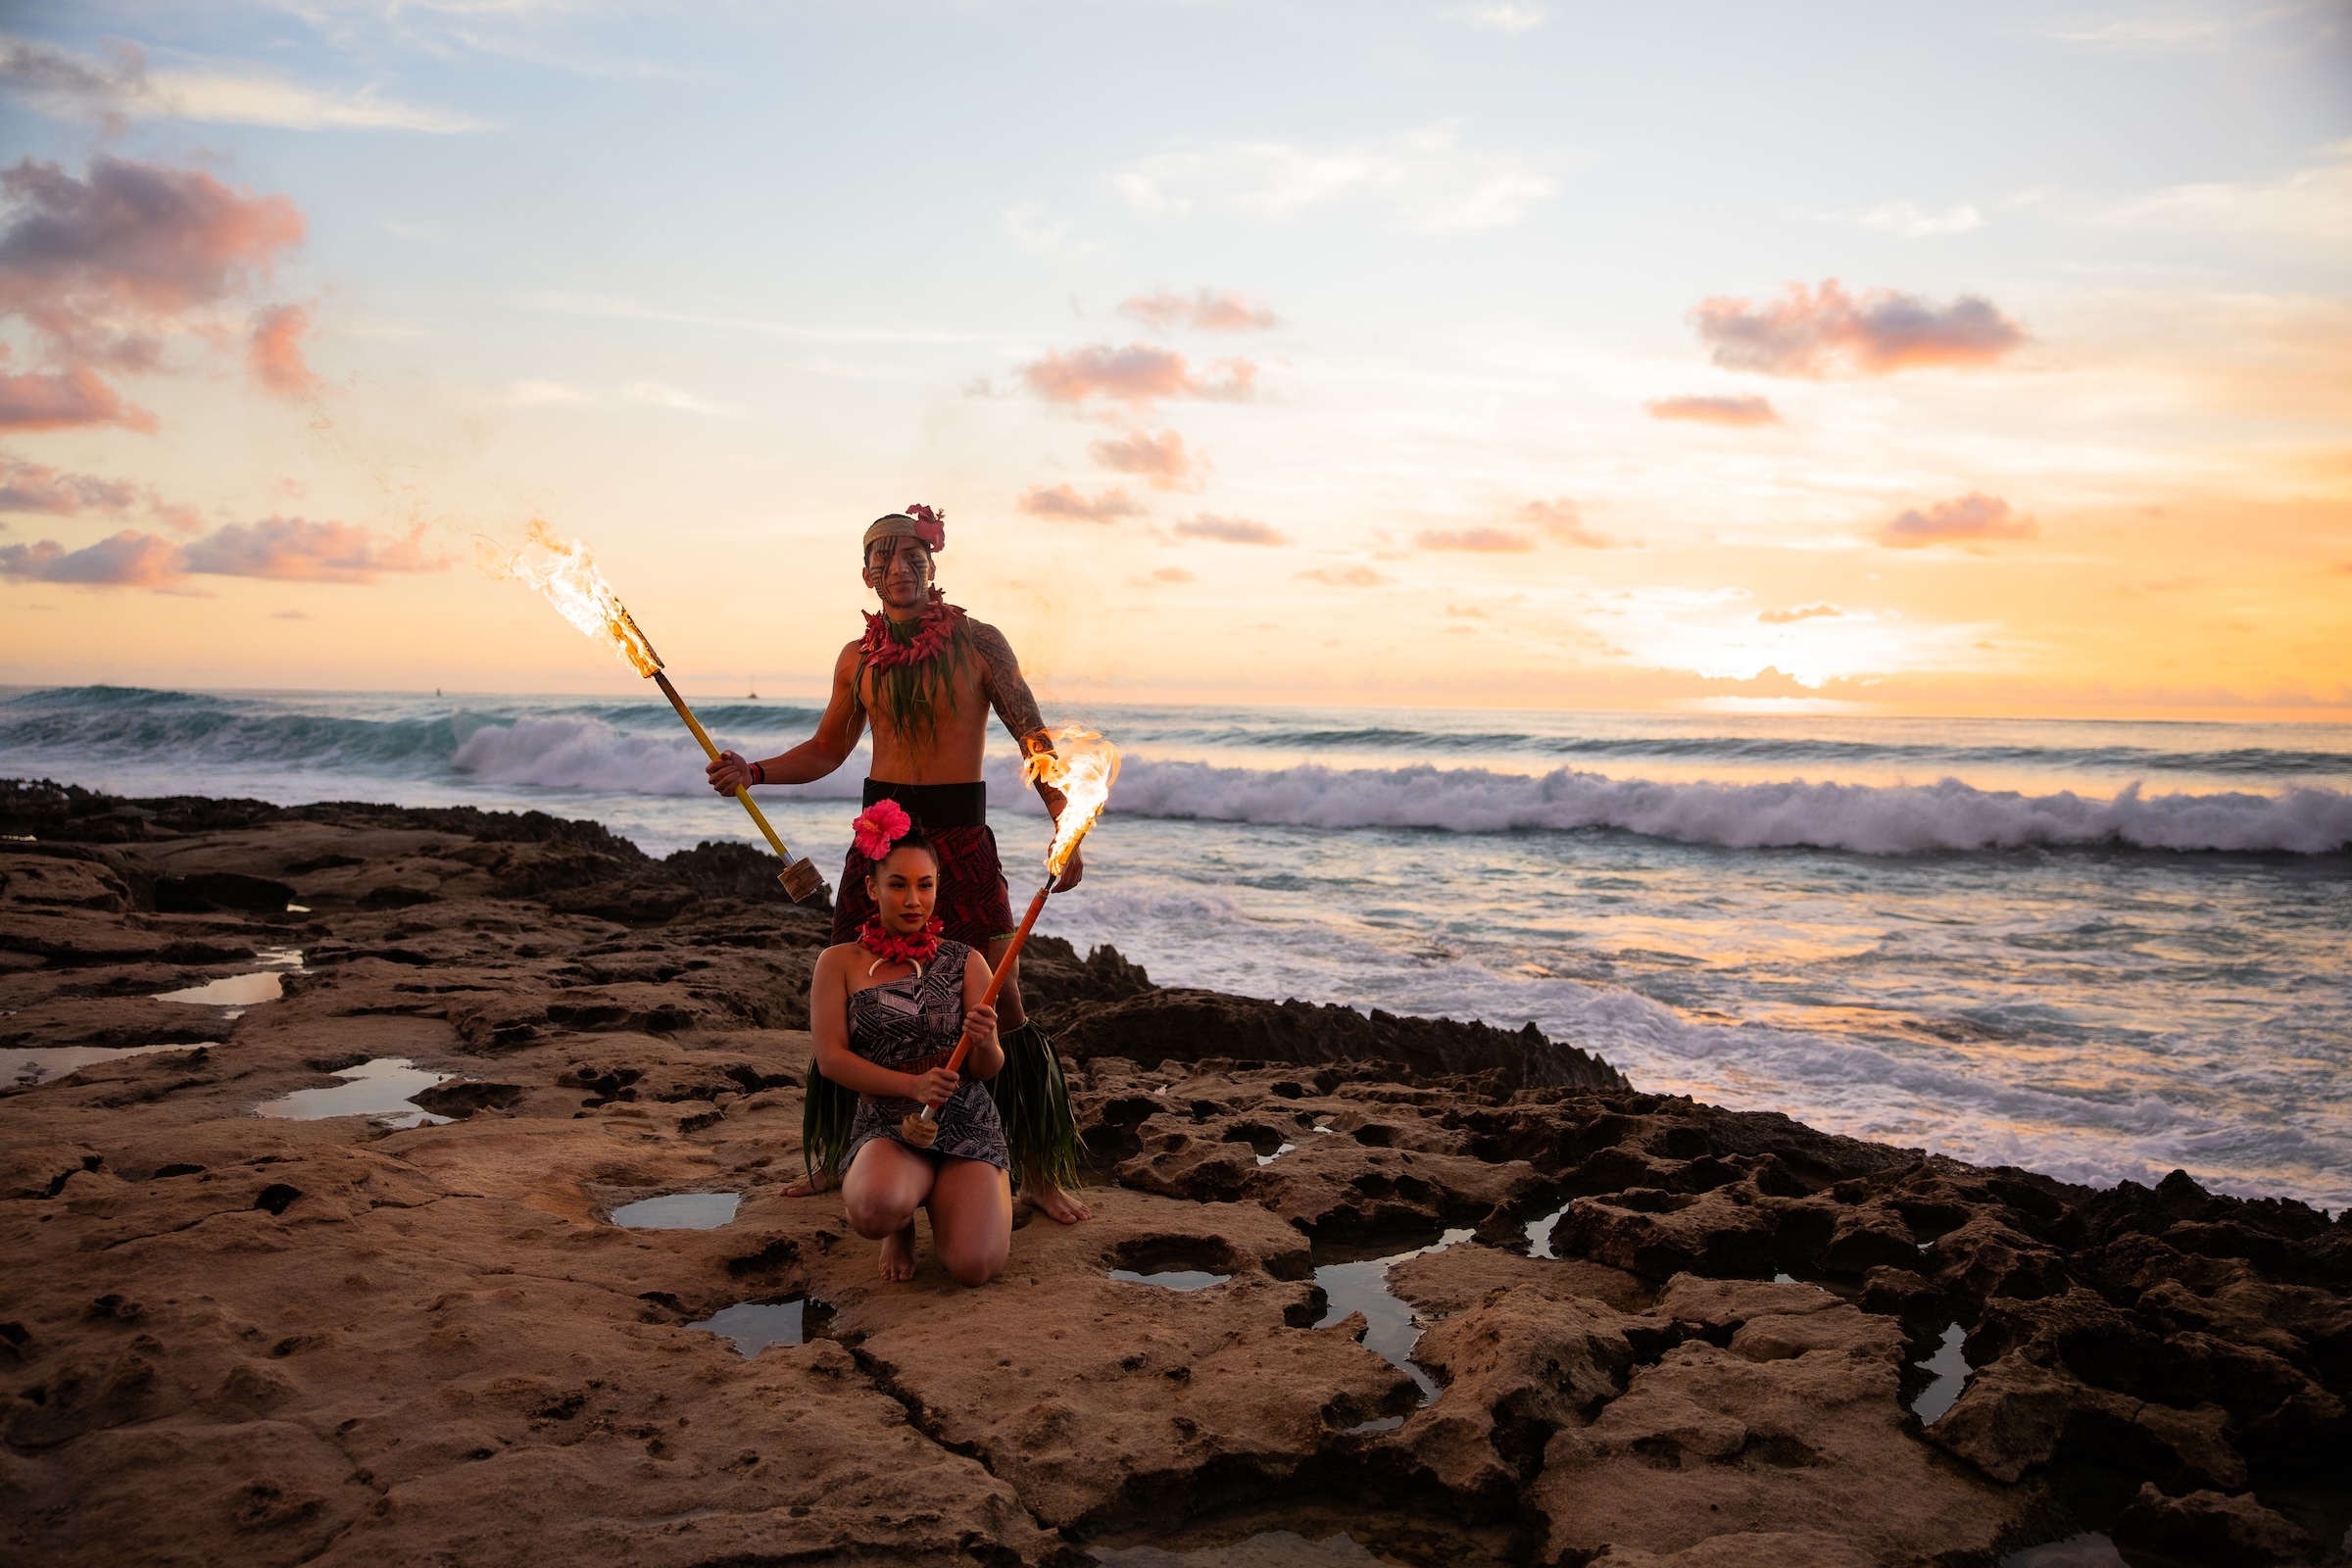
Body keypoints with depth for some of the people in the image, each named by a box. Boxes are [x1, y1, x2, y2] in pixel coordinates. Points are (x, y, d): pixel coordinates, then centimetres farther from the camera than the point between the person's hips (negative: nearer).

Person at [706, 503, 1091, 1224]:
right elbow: (827, 750, 17)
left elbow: (1033, 737, -2)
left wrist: (1065, 828, -11)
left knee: (1003, 1007, -6)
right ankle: (830, 1156, 28)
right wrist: (752, 771, 0)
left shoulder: (978, 642, -3)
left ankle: (1039, 1174, 6)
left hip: (960, 837, -4)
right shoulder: (857, 659, 7)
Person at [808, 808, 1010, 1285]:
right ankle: (901, 1225, 5)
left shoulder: (966, 963, 8)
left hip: (968, 1125, 2)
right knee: (875, 1209, -38)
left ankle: (940, 1199, 17)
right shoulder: (840, 963, 5)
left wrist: (984, 1041, -23)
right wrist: (913, 1085, -19)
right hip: (886, 1125, -1)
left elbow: (989, 1070, 3)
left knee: (974, 1267, -20)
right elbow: (830, 1058, -5)